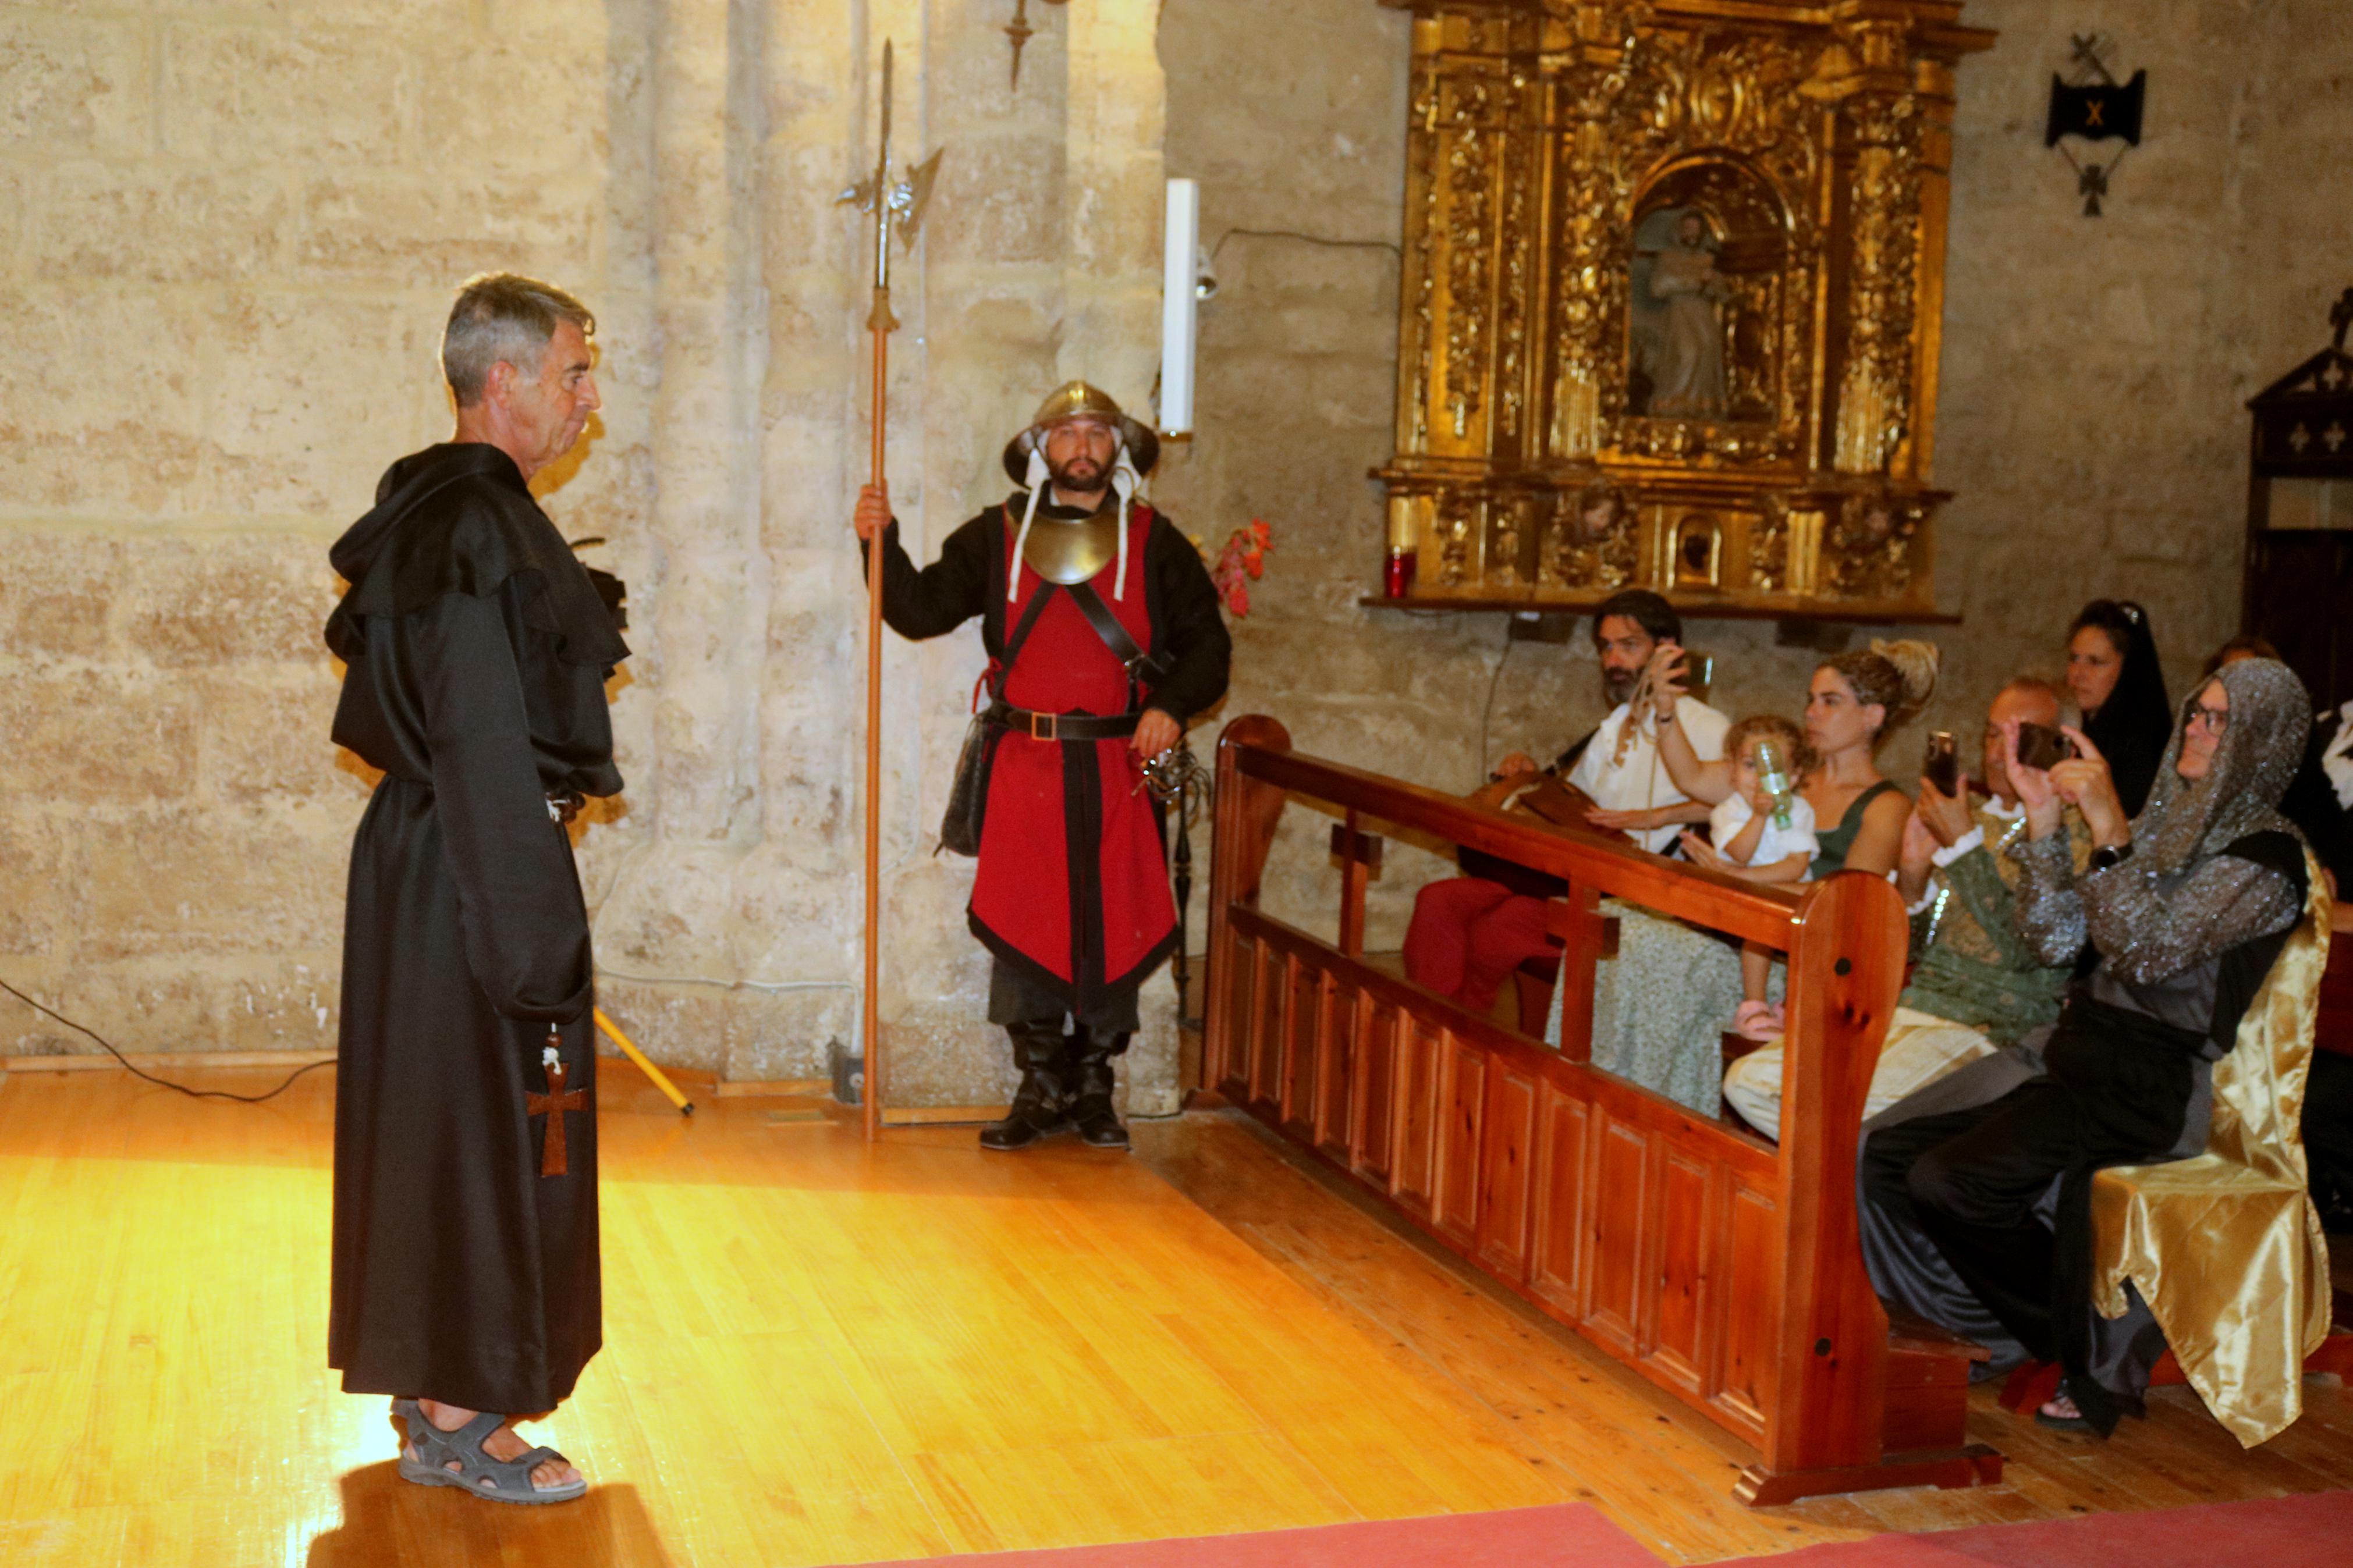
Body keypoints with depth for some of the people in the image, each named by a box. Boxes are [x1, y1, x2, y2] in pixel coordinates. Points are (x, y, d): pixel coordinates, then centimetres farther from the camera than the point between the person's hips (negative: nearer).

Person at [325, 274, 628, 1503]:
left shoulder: (438, 509, 12)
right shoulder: (476, 522, -18)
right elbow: (481, 738, -22)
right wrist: (529, 924, -22)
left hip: (428, 856, 10)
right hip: (473, 864, -10)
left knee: (439, 1119, 16)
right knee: (482, 1120, -2)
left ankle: (437, 1390, 29)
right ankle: (459, 1424, 9)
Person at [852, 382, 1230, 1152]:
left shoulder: (1155, 543, 8)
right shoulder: (997, 537, 10)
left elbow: (1208, 642, 9)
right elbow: (921, 610, 9)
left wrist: (1173, 706, -8)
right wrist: (883, 541, -6)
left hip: (1117, 767, 0)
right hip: (1023, 766, 0)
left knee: (1115, 927, 2)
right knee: (1021, 923, 0)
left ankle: (1095, 1091, 15)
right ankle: (1040, 1088, 12)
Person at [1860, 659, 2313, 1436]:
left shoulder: (2266, 854, -8)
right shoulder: (2164, 822, 17)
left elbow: (2149, 951, -22)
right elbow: (2058, 940, 10)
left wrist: (2108, 828, -26)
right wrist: (2044, 823, 1)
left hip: (2152, 1082, -8)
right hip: (2079, 1051, 8)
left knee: (1951, 1179, -23)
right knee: (1887, 1154, -8)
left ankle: (2088, 1350, 1)